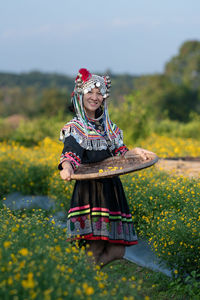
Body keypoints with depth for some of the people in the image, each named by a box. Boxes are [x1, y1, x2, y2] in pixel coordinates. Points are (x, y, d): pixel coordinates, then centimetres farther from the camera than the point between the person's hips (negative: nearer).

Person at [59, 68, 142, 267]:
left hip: (111, 187, 5)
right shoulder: (74, 128, 2)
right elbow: (70, 153, -12)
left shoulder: (109, 127, 19)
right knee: (94, 244, -14)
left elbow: (119, 151, 23)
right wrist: (67, 167, -34)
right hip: (88, 186, -5)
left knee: (117, 249, -2)